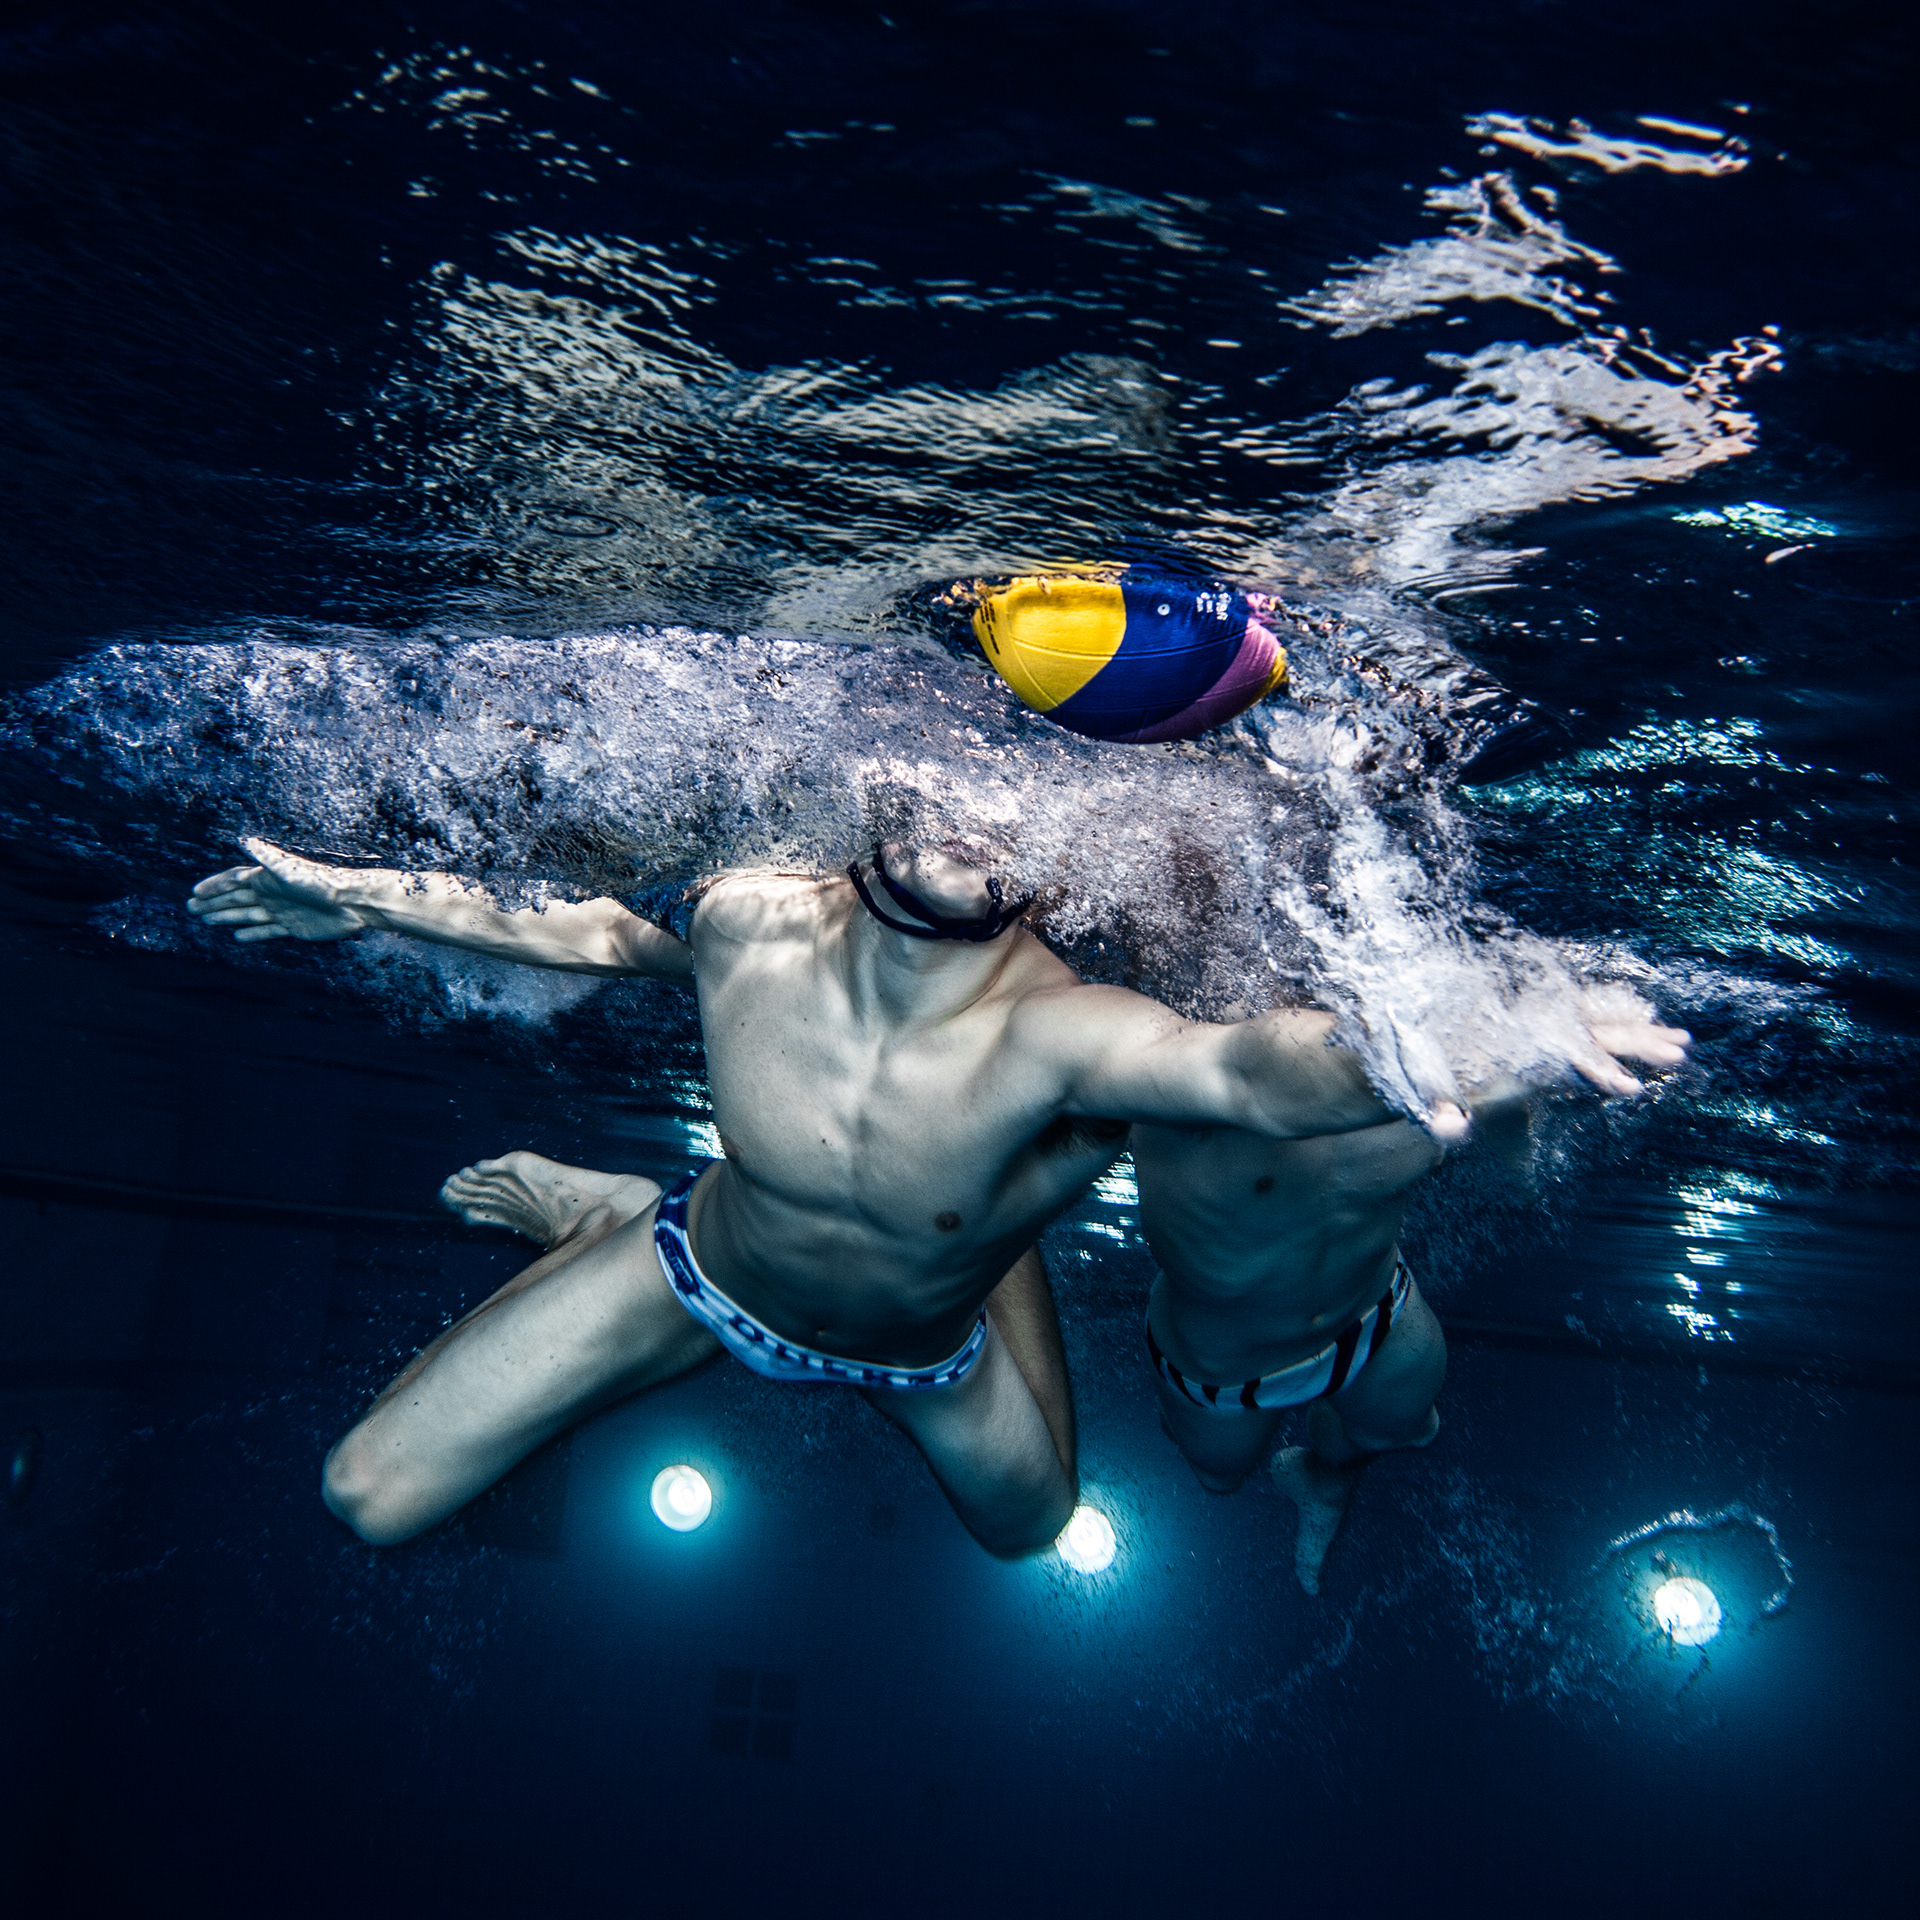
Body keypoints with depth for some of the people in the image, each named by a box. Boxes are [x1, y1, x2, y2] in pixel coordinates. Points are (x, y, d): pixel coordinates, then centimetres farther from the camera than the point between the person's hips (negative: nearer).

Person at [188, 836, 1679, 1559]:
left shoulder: (1050, 1034, -42)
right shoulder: (747, 922, -31)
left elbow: (1260, 1067, -63)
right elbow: (593, 927, -8)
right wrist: (364, 898, -1)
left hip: (928, 1350, -1)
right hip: (701, 1277, 2)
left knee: (1027, 1524, 30)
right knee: (373, 1498, 4)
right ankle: (606, 1212, 24)